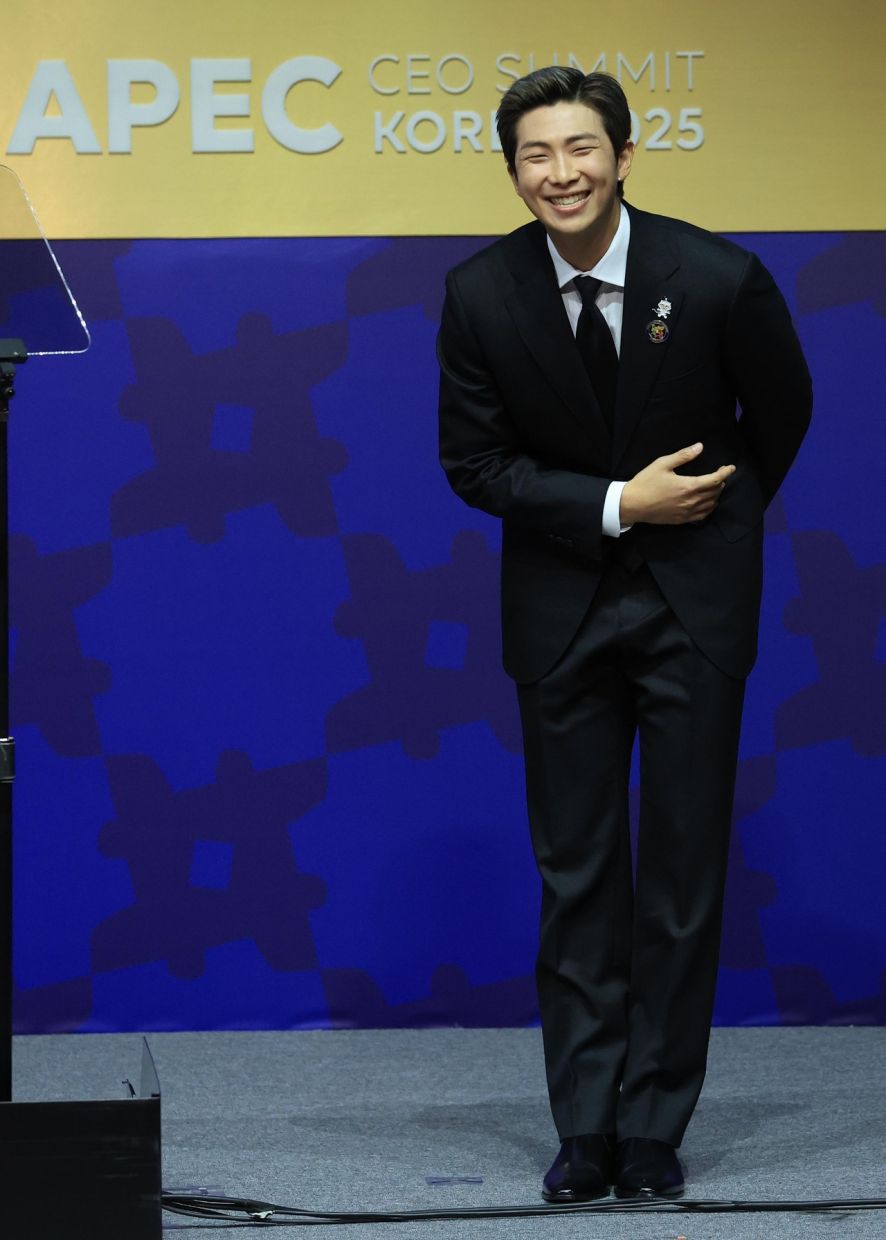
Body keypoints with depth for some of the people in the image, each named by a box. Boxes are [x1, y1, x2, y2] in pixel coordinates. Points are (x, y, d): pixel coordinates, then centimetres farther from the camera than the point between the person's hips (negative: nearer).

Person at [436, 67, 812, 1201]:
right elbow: (473, 463, -3)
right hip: (562, 604, 1)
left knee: (684, 873, 1)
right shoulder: (482, 294, -10)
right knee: (576, 874, 4)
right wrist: (617, 507, -12)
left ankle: (655, 1129, 10)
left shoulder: (718, 280, -14)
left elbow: (779, 417, 5)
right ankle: (586, 1131, 10)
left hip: (694, 598, -1)